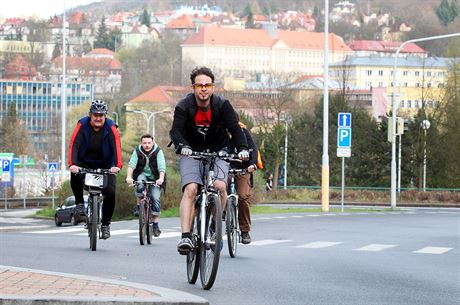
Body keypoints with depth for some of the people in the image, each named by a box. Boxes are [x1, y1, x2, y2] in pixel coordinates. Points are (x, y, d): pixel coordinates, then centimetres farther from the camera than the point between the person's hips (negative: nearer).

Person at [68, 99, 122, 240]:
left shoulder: (111, 127, -16)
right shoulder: (82, 125, -16)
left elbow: (116, 146, -28)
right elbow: (74, 145, -26)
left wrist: (117, 165, -46)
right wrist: (72, 164, -42)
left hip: (105, 165, 0)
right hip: (84, 162, 0)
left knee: (110, 192, -16)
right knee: (75, 175, -33)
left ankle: (105, 223, 3)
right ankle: (79, 202, -8)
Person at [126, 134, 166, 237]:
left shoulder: (158, 152, -11)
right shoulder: (137, 151, -8)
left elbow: (162, 167, -24)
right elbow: (131, 165, -22)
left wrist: (161, 179, -42)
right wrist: (129, 177, -40)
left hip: (155, 179, -1)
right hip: (142, 175, 1)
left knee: (155, 198, -17)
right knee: (140, 184, -34)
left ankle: (156, 224, -10)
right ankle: (138, 205, -12)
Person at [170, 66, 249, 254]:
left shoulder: (222, 105, -9)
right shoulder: (184, 106, -11)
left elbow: (234, 128, -16)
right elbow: (176, 130, -22)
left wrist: (242, 148, -33)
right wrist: (182, 146, -43)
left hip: (217, 152, 1)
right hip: (191, 153, -1)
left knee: (220, 186, -24)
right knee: (190, 189, -23)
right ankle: (185, 236, -28)